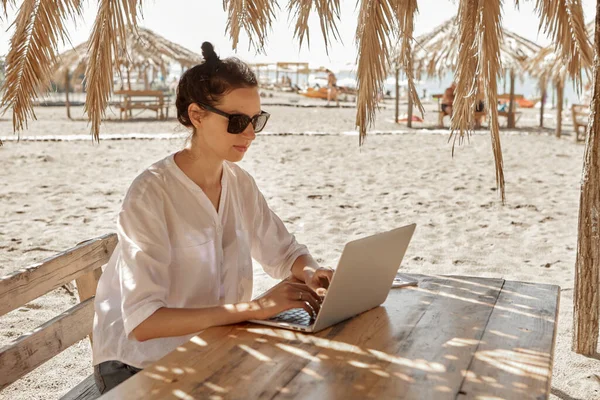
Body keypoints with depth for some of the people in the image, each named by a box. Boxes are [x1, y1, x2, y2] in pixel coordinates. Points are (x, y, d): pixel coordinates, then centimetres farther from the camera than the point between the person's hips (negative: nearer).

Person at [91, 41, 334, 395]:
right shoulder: (151, 195, -22)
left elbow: (286, 253, 12)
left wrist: (313, 273, -11)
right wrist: (255, 307, -35)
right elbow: (142, 323, -29)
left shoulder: (241, 184, -1)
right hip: (139, 364, -6)